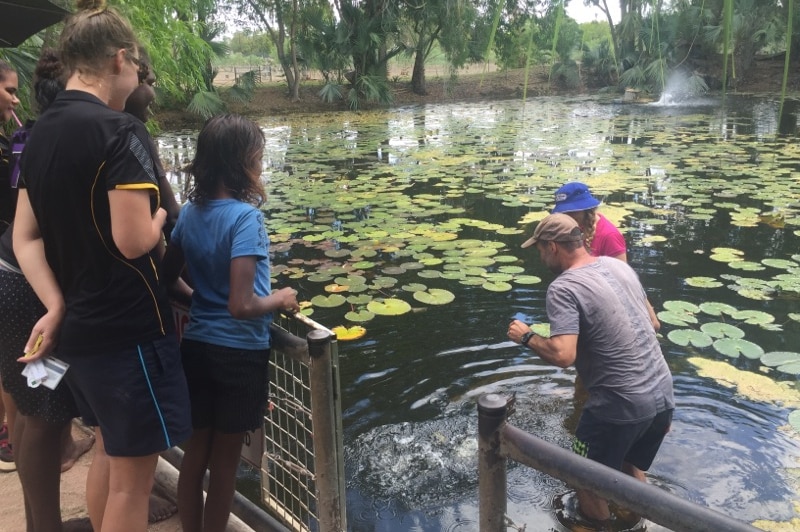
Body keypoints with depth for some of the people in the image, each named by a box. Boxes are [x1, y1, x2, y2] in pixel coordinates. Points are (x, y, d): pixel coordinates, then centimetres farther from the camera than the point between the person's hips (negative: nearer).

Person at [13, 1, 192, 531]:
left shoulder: (39, 134, 9)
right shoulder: (120, 131, -17)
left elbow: (25, 238, 7)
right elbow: (134, 241, -23)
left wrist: (56, 307, 1)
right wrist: (160, 216, -3)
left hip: (79, 326, 9)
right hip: (129, 328, -9)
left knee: (108, 449, 25)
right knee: (133, 475, 5)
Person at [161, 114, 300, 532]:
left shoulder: (190, 211, 0)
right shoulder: (245, 216, -21)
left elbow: (168, 278, 8)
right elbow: (241, 306, -27)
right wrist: (281, 300, -10)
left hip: (196, 346, 6)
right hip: (238, 352, -6)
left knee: (197, 449, 20)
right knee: (225, 458, 12)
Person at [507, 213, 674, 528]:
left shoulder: (563, 288, -18)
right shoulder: (619, 266, 6)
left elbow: (563, 355, -28)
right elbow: (652, 323, 16)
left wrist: (526, 337, -11)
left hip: (622, 406, -7)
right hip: (663, 396, 8)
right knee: (632, 474, 29)